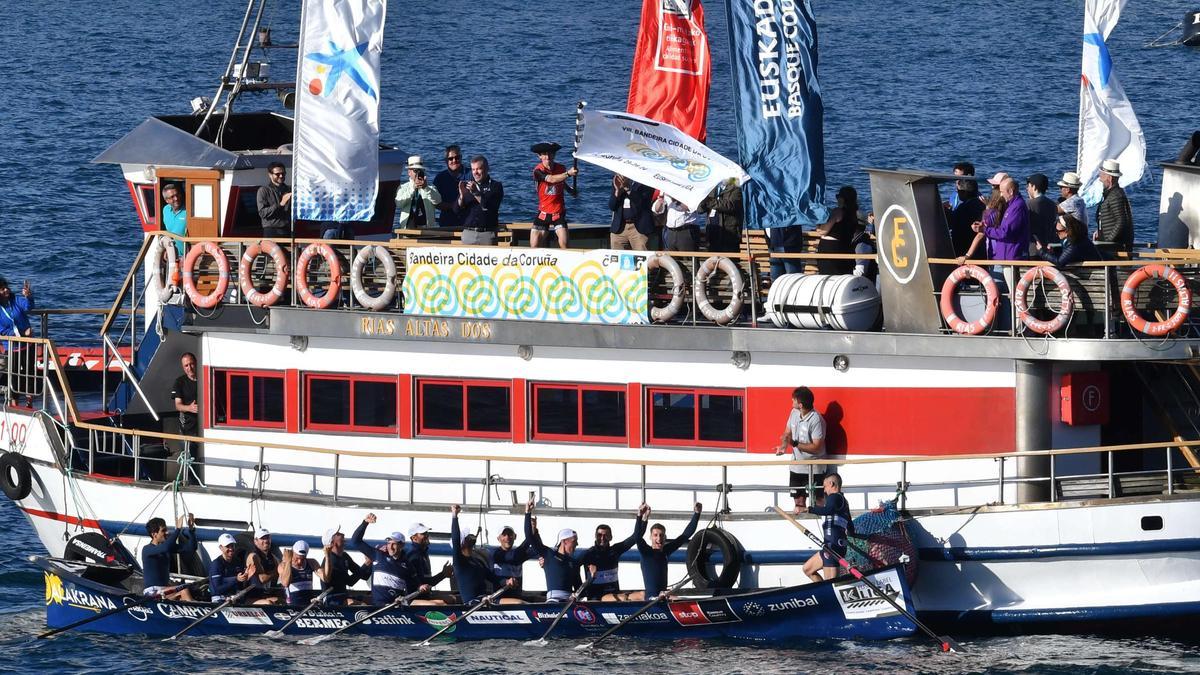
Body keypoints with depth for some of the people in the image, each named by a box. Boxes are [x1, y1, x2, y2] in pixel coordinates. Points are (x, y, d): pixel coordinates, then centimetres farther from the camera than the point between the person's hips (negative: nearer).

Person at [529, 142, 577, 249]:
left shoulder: (561, 168, 0)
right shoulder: (538, 171, -13)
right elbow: (552, 179, -32)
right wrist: (568, 173, -45)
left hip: (559, 213, 1)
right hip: (543, 213, -1)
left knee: (564, 245, -14)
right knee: (534, 247, 0)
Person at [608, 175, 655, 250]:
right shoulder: (617, 180, 11)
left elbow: (642, 203, -13)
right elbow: (611, 207, 7)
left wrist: (627, 188, -21)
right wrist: (617, 190, -10)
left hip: (639, 228, -4)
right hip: (619, 228, 4)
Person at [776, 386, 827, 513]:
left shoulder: (816, 420, -23)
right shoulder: (794, 413, 0)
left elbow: (816, 447, -23)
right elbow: (787, 433, 12)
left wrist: (795, 444, -25)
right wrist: (783, 446, -9)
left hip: (813, 469, -7)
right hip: (797, 466, 7)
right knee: (798, 498, 15)